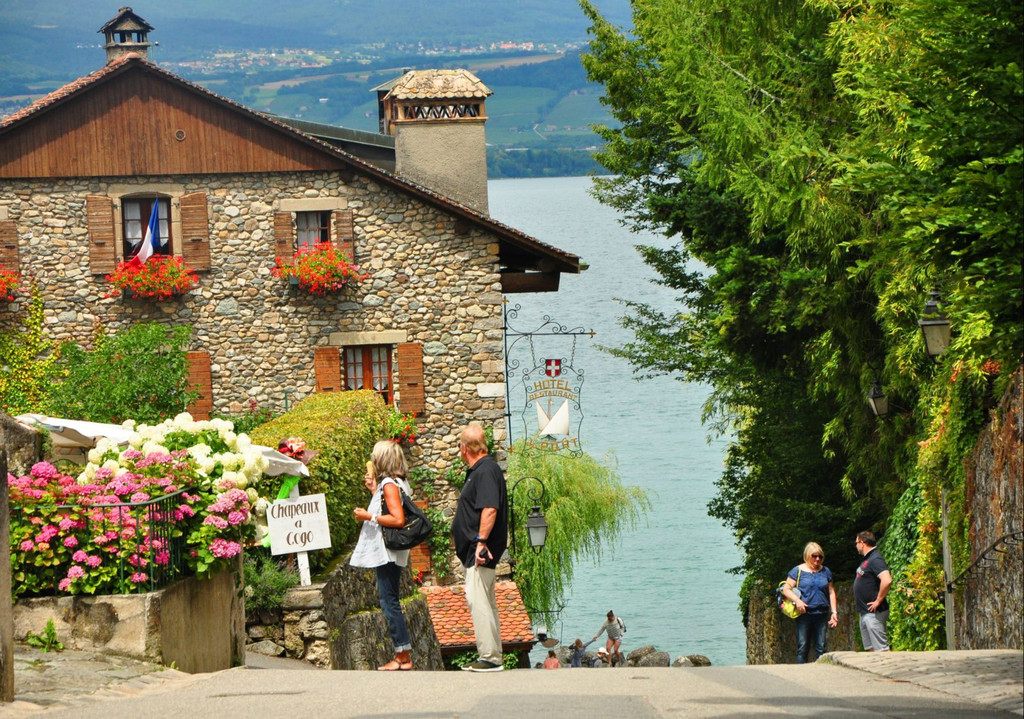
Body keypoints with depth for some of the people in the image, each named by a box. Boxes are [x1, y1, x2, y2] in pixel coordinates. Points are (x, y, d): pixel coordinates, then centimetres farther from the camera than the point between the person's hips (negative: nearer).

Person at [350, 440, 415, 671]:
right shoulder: (397, 483, 15)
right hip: (387, 553, 10)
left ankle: (403, 656, -9)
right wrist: (374, 489, 23)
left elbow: (398, 519, -22)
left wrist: (369, 516, -16)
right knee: (390, 602, 11)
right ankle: (402, 656, 11)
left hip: (387, 553, -10)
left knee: (389, 602, -8)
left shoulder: (389, 484, -14)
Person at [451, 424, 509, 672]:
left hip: (479, 551, -11)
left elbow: (490, 509, -26)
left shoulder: (486, 470, -16)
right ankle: (490, 656, 18)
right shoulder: (478, 470, 17)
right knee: (485, 602, 13)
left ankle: (490, 657, -15)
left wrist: (481, 541, -28)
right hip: (474, 551, 11)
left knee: (478, 600, -14)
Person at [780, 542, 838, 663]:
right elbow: (786, 589, -1)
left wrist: (833, 612, 9)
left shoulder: (826, 571, 14)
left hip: (822, 615, 3)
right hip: (804, 614, -3)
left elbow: (831, 592, 17)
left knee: (821, 647, 1)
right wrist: (797, 600, -18)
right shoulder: (798, 571, 3)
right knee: (803, 647, -3)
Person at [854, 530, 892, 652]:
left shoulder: (875, 560, -17)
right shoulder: (866, 560, 15)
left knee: (881, 648, -12)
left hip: (874, 613, -11)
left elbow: (887, 580, -32)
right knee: (871, 648, 13)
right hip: (865, 613, 11)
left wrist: (878, 601, -23)